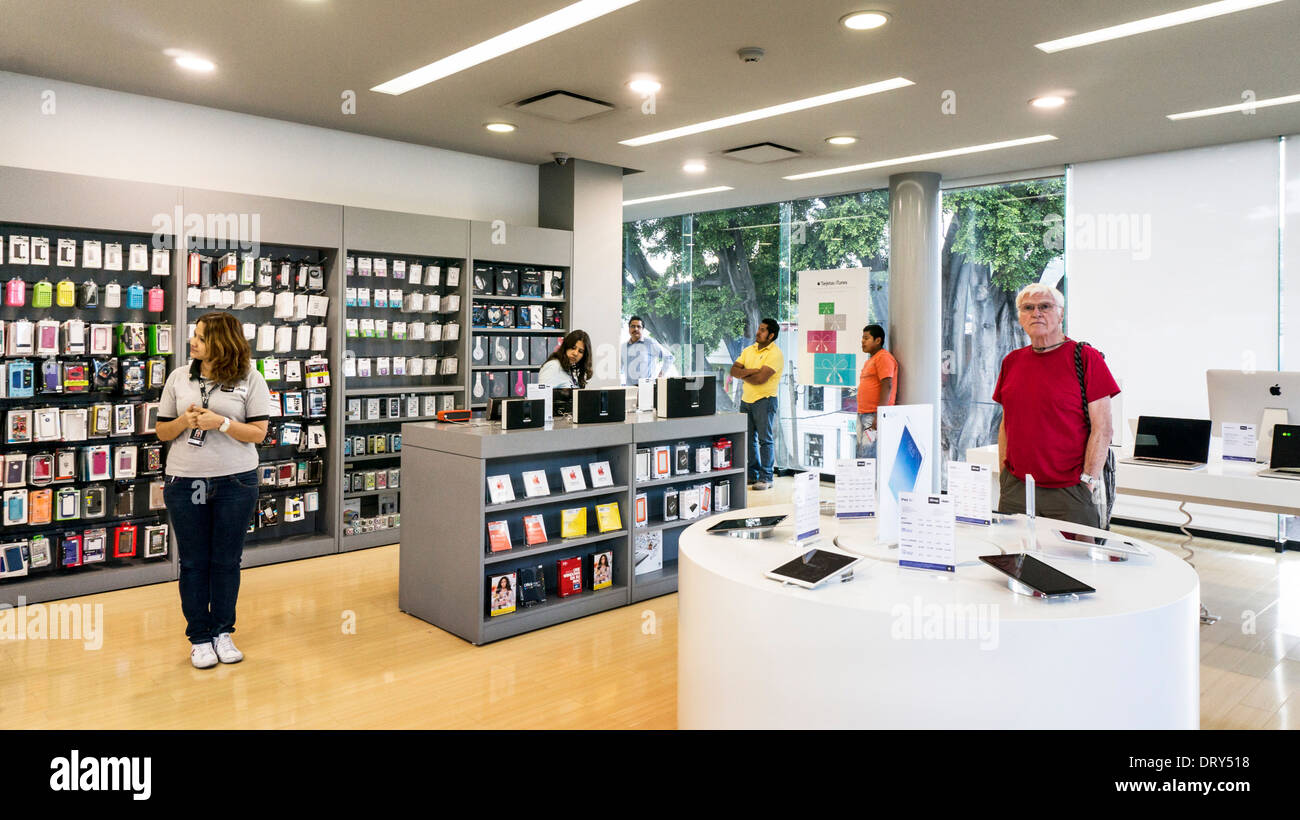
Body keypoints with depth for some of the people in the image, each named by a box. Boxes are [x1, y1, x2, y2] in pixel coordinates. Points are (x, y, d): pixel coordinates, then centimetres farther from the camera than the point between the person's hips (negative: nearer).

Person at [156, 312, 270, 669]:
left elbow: (258, 432, -6)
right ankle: (199, 637, 21)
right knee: (194, 562, 9)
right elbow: (162, 431, 8)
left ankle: (222, 632, 24)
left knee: (227, 560, 8)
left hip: (235, 481, -2)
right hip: (184, 481, 2)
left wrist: (221, 423, -20)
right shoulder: (179, 377, 5)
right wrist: (184, 421, -13)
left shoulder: (250, 380, -4)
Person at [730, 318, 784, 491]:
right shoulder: (749, 350, 12)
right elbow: (734, 370, 3)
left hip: (764, 400, -7)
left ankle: (765, 478, 1)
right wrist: (751, 371, -14)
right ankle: (752, 474, 21)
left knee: (765, 439, -3)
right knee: (748, 439, 11)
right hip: (746, 399, 7)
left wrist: (743, 375, -3)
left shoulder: (775, 354, -11)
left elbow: (761, 378, -20)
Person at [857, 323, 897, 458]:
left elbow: (887, 386, -17)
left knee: (867, 457, -15)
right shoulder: (869, 361, 23)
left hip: (874, 416, -10)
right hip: (863, 415, 10)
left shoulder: (884, 357, -8)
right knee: (861, 455, 6)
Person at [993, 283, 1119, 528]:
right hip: (1016, 488, 4)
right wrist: (1004, 473, 9)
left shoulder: (1086, 358, -3)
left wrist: (1088, 481, -12)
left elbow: (1102, 428, -6)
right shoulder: (1012, 361, 11)